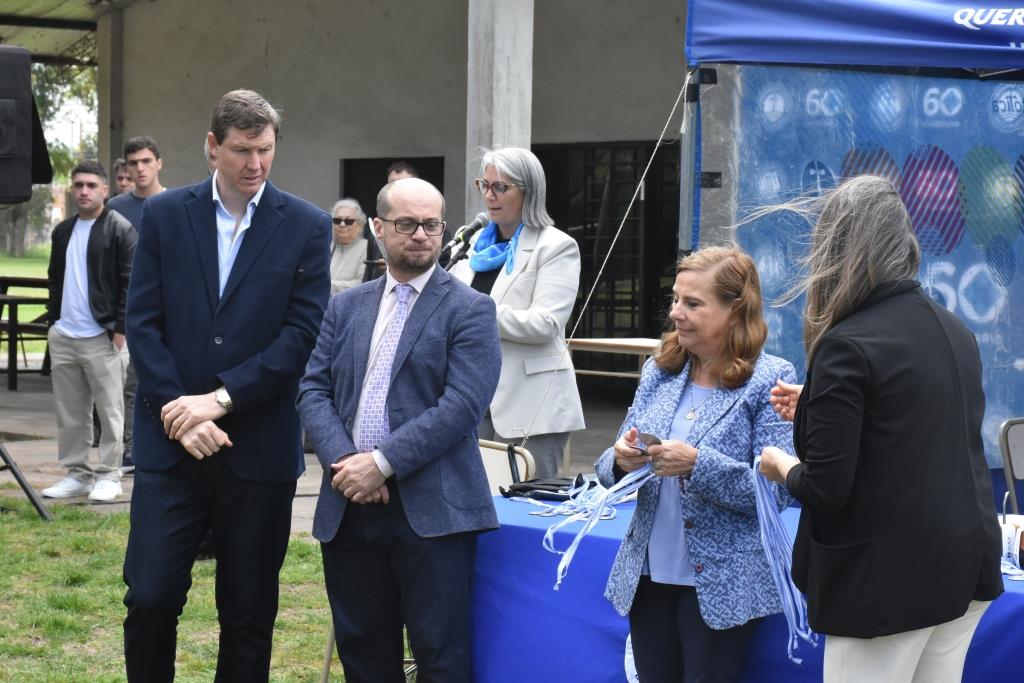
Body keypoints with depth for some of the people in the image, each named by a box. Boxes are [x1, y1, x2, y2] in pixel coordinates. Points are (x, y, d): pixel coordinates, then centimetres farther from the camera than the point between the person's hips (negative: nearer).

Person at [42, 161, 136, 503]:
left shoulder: (121, 229, -6)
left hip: (102, 336, -7)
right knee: (69, 411, 10)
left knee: (109, 410, -1)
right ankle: (76, 473, 18)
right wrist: (52, 321, 14)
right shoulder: (63, 231, 15)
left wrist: (120, 329, -13)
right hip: (63, 336, 7)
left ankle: (109, 475, 6)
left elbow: (131, 283, -9)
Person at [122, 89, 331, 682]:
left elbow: (303, 334, -7)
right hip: (171, 442, 1)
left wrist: (221, 398, -14)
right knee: (150, 599, -1)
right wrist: (179, 414, -10)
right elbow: (144, 323, 1)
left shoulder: (307, 227, 0)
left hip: (260, 448, -1)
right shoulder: (164, 214, 5)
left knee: (250, 612, 7)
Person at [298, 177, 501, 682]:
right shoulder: (345, 307, 15)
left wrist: (383, 462, -17)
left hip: (432, 508, -5)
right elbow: (313, 390, 7)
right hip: (349, 508, 5)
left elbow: (463, 404, -11)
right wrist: (343, 460, -11)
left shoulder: (469, 310, 0)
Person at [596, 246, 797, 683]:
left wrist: (698, 464, -27)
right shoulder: (658, 371, 6)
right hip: (649, 574, 5)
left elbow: (775, 491, -16)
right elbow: (610, 471, 9)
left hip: (721, 584, -5)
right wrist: (620, 461, -14)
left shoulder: (770, 379, -9)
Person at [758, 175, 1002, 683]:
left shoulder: (848, 345, -17)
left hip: (889, 580, -8)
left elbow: (825, 489, -18)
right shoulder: (954, 330, 7)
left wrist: (783, 466, 3)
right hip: (967, 565, 8)